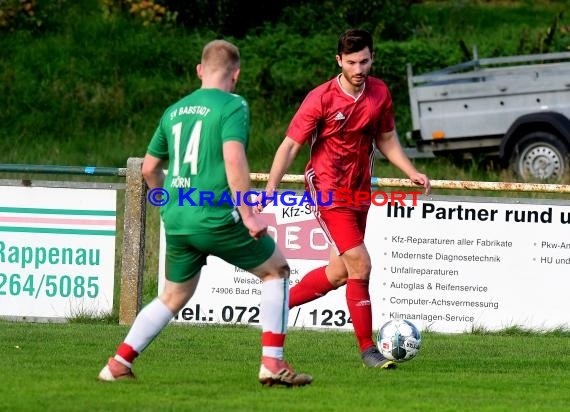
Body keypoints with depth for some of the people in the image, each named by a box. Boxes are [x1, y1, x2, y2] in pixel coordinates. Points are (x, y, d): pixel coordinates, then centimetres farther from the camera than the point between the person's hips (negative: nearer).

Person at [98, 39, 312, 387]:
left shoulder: (175, 111, 15)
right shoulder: (232, 106, -5)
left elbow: (149, 168, 23)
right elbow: (233, 159, -19)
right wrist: (249, 215, -18)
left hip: (176, 220, 6)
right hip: (217, 218, -6)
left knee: (174, 297, 22)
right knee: (276, 270, 11)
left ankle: (119, 363, 13)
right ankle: (273, 364, 4)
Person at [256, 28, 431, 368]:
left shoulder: (380, 93, 1)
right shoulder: (321, 99, -15)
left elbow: (386, 141, 15)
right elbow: (290, 146, -12)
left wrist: (412, 172, 2)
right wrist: (270, 189, -20)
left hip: (359, 193, 7)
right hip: (329, 190, -7)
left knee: (340, 271, 15)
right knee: (360, 265, -14)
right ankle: (368, 350, -5)